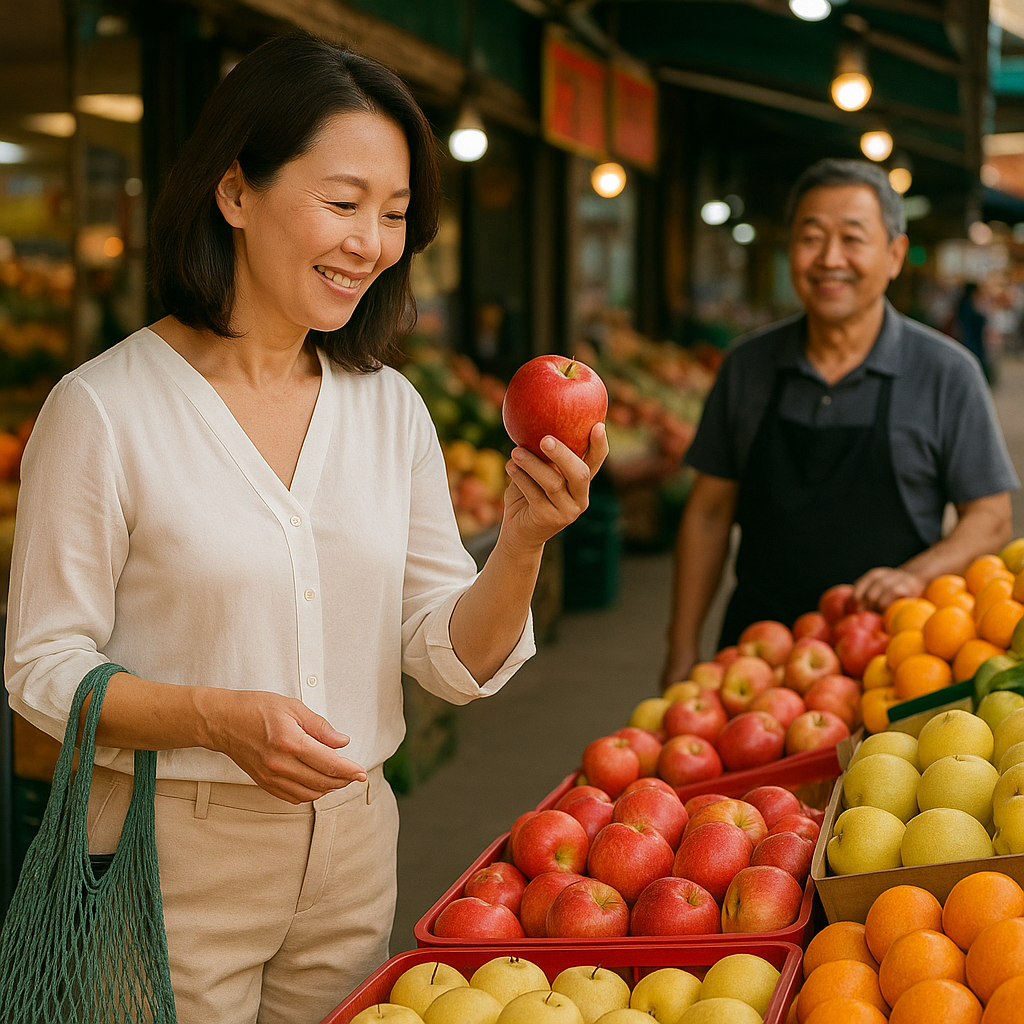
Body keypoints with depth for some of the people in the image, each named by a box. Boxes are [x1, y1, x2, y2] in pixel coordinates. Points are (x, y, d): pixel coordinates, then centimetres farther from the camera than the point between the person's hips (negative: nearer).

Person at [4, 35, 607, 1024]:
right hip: (172, 860, -4)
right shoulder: (102, 409, -12)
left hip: (353, 848, 5)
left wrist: (523, 541, -18)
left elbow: (456, 660, 1)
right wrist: (219, 718, -25)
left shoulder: (390, 407, 3)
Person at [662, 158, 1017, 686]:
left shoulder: (947, 373, -3)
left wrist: (917, 574, -19)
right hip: (757, 642, 2)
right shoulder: (747, 366, 4)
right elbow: (708, 514, 9)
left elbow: (990, 519, 1)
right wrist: (682, 652, 4)